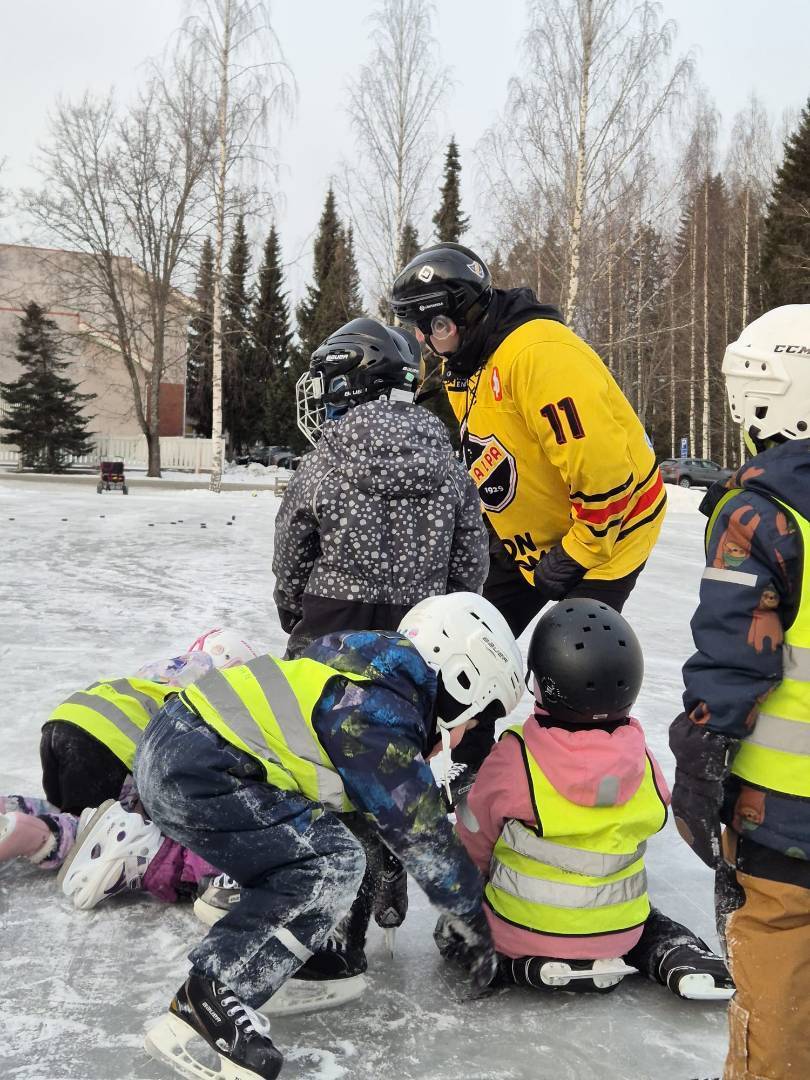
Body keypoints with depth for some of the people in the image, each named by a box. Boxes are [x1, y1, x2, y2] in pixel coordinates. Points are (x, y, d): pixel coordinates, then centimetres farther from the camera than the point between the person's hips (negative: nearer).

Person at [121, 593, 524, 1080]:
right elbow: (420, 834, -10)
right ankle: (207, 1002, -12)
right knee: (332, 863, -10)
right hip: (193, 774, -10)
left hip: (174, 739, 10)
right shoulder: (379, 719, -16)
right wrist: (477, 925, 3)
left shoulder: (374, 678, 12)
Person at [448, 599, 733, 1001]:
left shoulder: (514, 758, -24)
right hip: (617, 934, 4)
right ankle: (681, 958, 7)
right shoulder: (641, 760, -14)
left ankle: (523, 967, 0)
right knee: (648, 921, 36)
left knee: (453, 927, 23)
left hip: (522, 933, -3)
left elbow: (473, 843, -7)